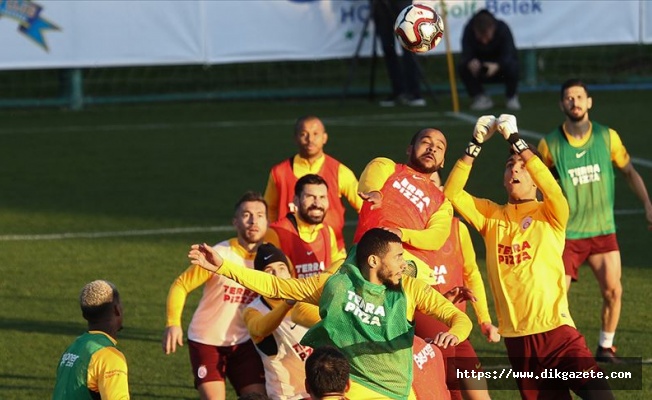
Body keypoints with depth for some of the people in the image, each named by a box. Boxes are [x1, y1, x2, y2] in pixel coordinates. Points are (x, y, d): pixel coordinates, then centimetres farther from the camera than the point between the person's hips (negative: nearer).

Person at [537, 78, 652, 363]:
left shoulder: (607, 136, -2)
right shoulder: (550, 144, -6)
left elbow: (628, 171, 9)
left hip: (603, 230, 2)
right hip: (566, 234, -2)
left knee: (613, 291, -5)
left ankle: (606, 348, 14)